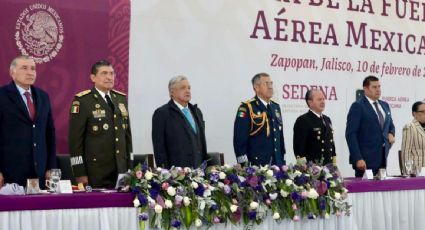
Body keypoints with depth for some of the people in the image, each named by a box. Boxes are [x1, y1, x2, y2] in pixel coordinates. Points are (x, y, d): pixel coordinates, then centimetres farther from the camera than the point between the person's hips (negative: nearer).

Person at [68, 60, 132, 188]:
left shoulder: (121, 99, 13)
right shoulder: (82, 101, -6)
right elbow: (75, 139, -8)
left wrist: (129, 167, 12)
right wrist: (79, 173, -11)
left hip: (120, 170, 5)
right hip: (95, 172, -5)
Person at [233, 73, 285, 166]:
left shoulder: (276, 107, 15)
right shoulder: (246, 108, -8)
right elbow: (239, 138, -12)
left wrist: (283, 161, 16)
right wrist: (244, 165, -15)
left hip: (276, 163, 7)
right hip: (255, 165, -6)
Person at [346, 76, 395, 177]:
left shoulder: (385, 105, 15)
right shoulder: (358, 106, -7)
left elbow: (390, 125, 30)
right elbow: (350, 134, -11)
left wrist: (391, 134, 5)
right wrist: (358, 159, -18)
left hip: (382, 158, 6)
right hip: (365, 160, -6)